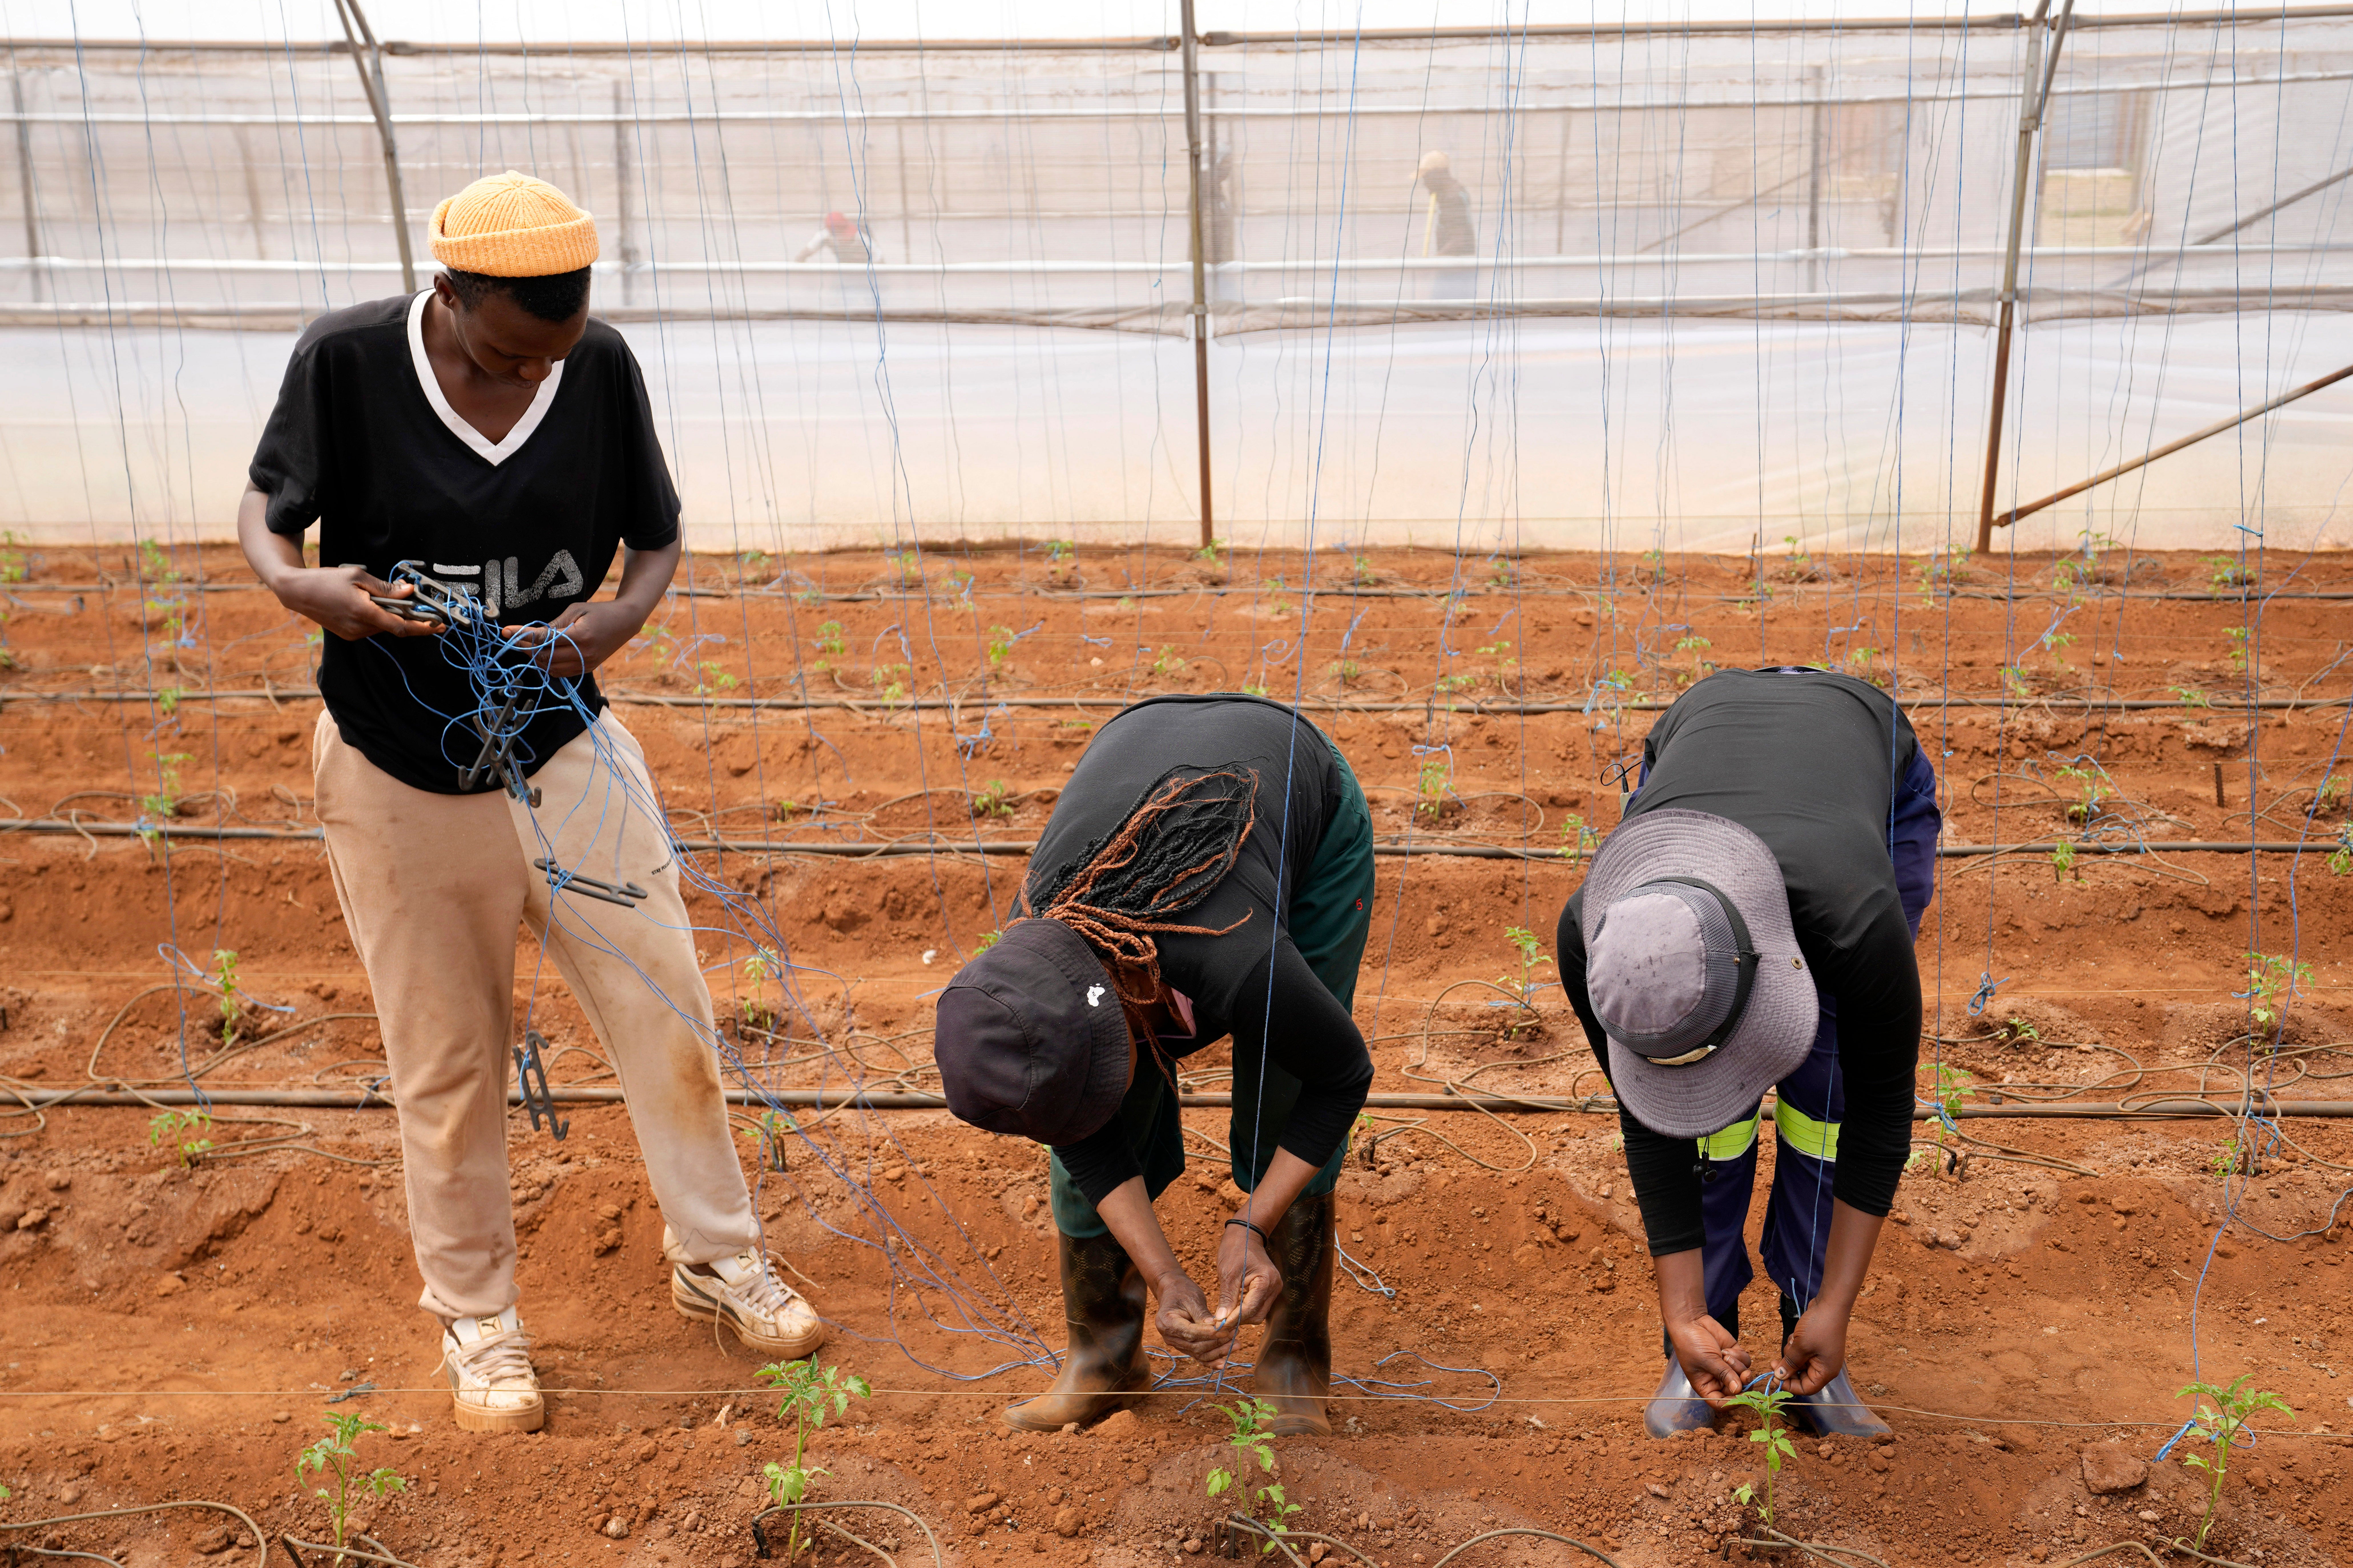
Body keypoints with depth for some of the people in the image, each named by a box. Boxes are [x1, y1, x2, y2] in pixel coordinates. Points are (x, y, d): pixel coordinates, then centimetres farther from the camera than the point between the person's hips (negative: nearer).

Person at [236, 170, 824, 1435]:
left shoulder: (600, 366, -9)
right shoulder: (345, 358, -15)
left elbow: (655, 537, 2)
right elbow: (265, 509, -2)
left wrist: (620, 618, -19)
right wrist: (301, 586, -25)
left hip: (568, 753, 2)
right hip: (397, 775, -2)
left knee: (667, 1014, 8)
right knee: (445, 1065, 10)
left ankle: (716, 1259, 31)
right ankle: (474, 1321, 31)